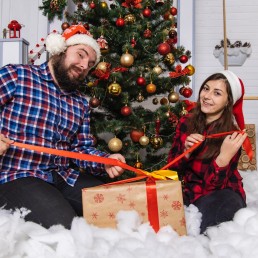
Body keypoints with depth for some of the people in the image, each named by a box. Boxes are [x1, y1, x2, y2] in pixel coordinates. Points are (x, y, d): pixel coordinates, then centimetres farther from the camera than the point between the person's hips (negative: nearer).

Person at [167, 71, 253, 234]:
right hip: (190, 191, 4)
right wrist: (186, 152, -21)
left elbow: (213, 185, -19)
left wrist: (224, 158, -37)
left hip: (221, 192, -3)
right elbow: (172, 167, 0)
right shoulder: (186, 122, -3)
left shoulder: (231, 135, -14)